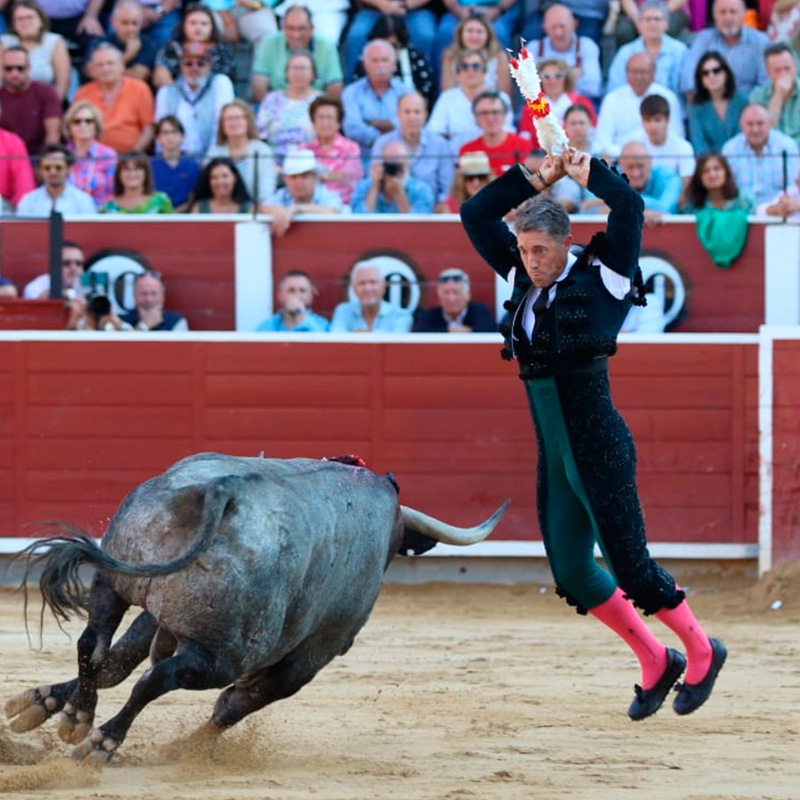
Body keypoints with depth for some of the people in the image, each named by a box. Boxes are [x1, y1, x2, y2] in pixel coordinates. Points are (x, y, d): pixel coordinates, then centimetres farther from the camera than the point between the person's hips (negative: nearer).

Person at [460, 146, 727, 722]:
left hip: (600, 450, -7)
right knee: (572, 574, 8)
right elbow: (475, 215, 13)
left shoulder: (602, 281, -8)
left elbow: (629, 206, -21)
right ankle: (655, 663, 22)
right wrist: (537, 179, 7)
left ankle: (701, 653, 16)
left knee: (630, 567, -4)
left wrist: (586, 171, -7)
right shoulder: (525, 282, 9)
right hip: (554, 457, 7)